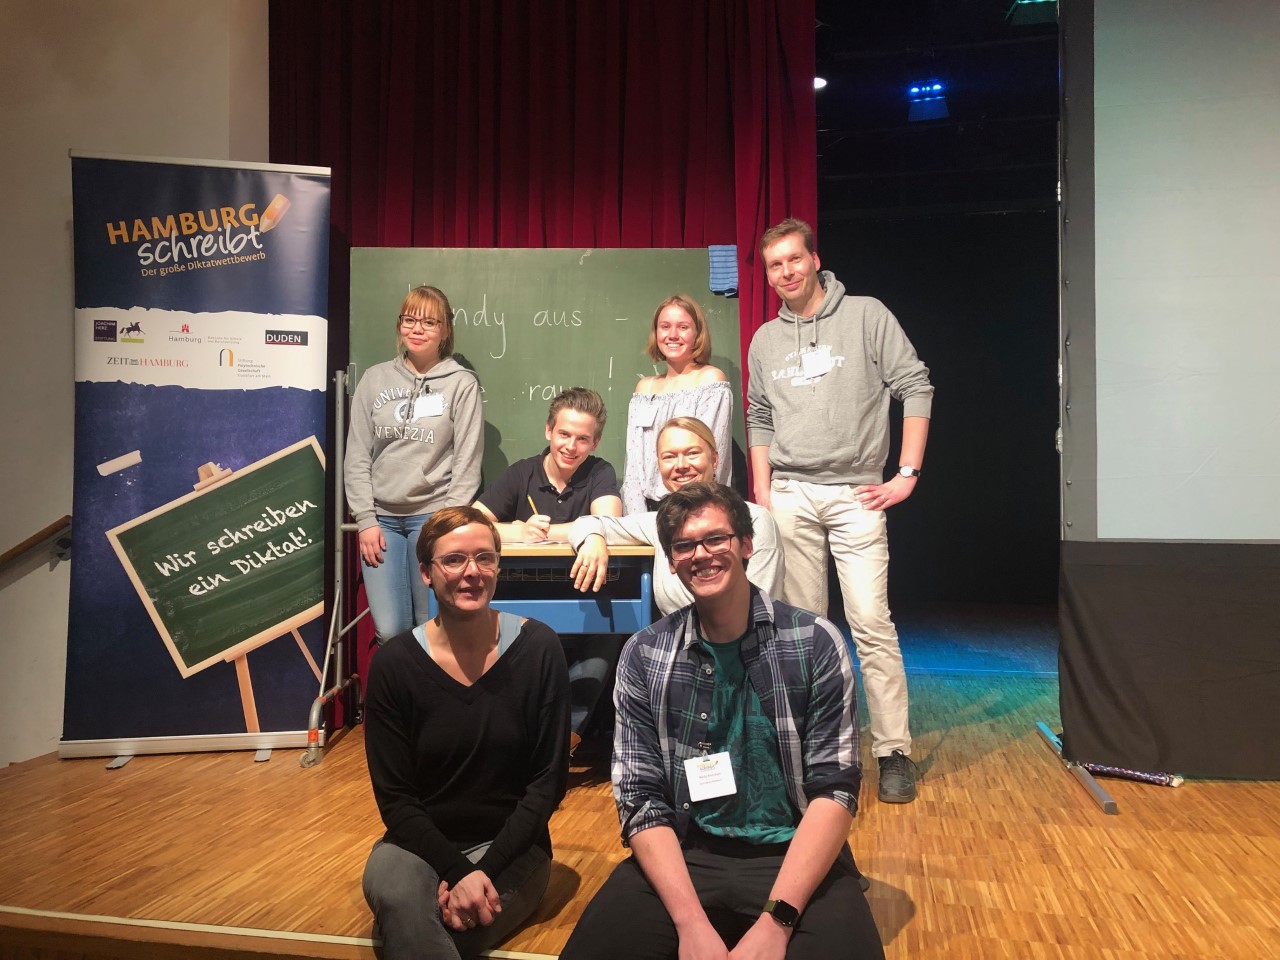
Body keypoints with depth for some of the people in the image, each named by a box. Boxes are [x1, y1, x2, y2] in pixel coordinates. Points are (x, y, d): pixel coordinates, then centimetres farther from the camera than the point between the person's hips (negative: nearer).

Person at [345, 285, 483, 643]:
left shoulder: (462, 383, -2)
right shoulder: (375, 379, 8)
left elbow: (467, 462, -4)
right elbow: (357, 456, 7)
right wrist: (366, 519, -1)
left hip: (434, 516, -2)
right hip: (381, 517, 2)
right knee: (390, 630, -3)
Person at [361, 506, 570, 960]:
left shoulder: (537, 649, -10)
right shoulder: (394, 662, -8)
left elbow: (549, 780, -6)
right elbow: (394, 797, -6)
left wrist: (485, 869, -16)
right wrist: (458, 871, -20)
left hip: (510, 843, -1)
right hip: (420, 841, 1)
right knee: (397, 897, -33)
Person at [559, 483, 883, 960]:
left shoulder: (816, 644, -4)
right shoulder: (643, 656, 1)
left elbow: (835, 789, -7)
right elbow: (641, 797, -1)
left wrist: (775, 920, -18)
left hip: (797, 857, -1)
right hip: (680, 857, 2)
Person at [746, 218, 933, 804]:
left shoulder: (867, 317, 2)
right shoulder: (765, 342, 13)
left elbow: (915, 390, -1)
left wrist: (907, 475, -6)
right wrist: (762, 497, 8)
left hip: (855, 493, -3)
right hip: (789, 496, 4)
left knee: (871, 623, -8)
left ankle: (893, 751, 2)